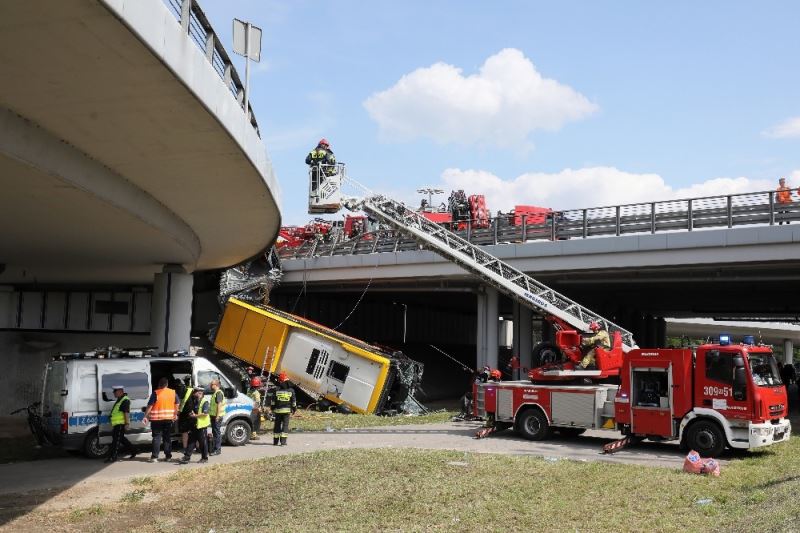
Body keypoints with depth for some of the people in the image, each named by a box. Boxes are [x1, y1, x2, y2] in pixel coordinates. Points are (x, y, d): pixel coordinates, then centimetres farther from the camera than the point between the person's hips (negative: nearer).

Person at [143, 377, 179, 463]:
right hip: (169, 418, 3)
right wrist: (175, 415, 20)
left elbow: (150, 406, -12)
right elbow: (177, 404, 9)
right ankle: (168, 456, 13)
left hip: (157, 419, -3)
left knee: (156, 437, 0)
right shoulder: (173, 393, 5)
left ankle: (154, 456, -6)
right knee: (167, 438, 12)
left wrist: (146, 416, -8)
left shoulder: (155, 393, -8)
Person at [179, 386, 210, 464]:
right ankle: (187, 457, 5)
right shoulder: (194, 401, 15)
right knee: (191, 441, 5)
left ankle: (204, 458, 12)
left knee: (203, 442, 1)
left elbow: (205, 413, -21)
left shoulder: (205, 402, -11)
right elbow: (192, 410, 26)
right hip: (194, 425, 8)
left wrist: (195, 415, -16)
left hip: (202, 425, -8)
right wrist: (191, 413, 3)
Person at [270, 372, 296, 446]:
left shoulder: (277, 390, -4)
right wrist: (294, 409, 14)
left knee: (277, 425, 10)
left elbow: (273, 401, 1)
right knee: (285, 425, 1)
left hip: (278, 410, 0)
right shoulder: (291, 390, -2)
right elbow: (293, 402, 3)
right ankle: (283, 441, -6)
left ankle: (275, 441, 16)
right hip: (287, 410, 0)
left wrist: (272, 409, 12)